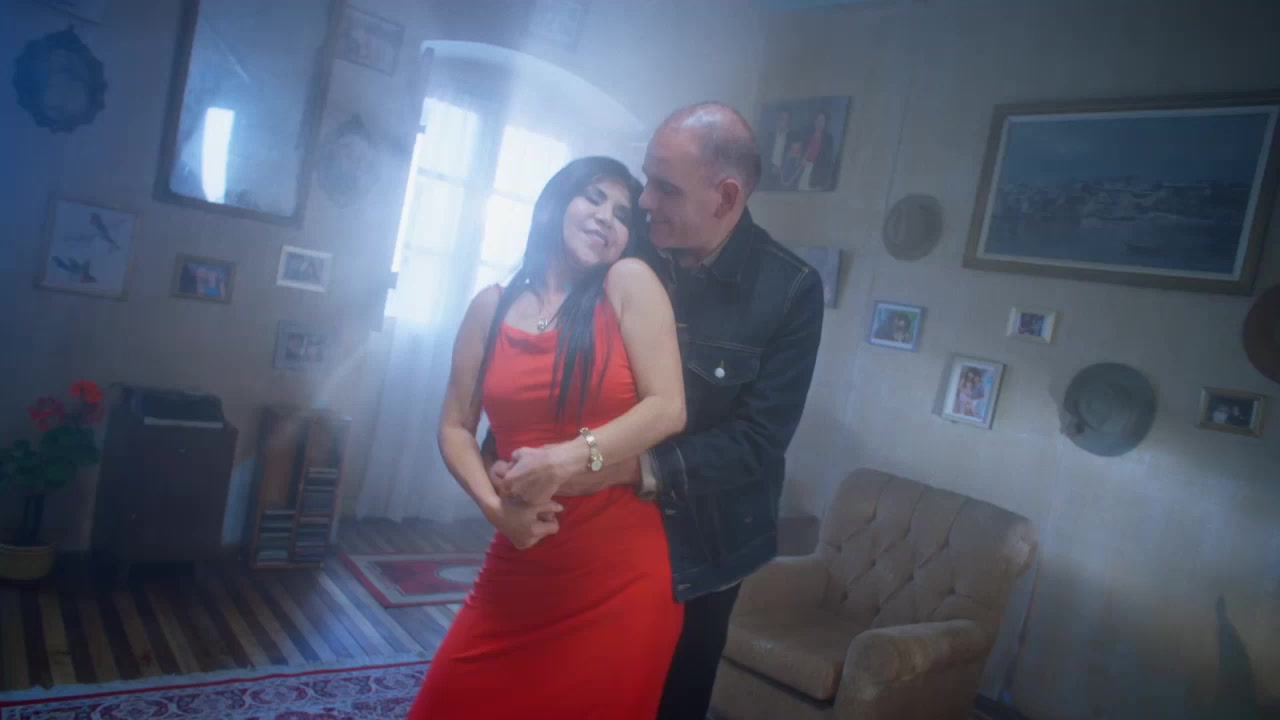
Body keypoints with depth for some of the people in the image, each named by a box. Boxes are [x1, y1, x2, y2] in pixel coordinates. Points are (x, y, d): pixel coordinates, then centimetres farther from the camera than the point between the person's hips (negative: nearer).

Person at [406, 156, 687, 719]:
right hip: (519, 566, 3)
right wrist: (493, 504, -9)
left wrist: (568, 459, -18)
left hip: (618, 572, -2)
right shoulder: (492, 307, 7)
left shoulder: (630, 283, -2)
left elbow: (668, 409, -10)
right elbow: (455, 426, 7)